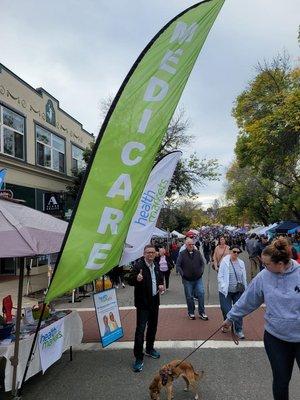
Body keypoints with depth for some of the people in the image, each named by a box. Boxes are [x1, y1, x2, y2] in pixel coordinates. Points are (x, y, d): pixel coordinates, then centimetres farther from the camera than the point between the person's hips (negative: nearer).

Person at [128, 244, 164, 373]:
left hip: (154, 301, 7)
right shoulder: (138, 265, -16)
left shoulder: (156, 266, 7)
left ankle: (150, 349, 39)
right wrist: (137, 279, -42)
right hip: (143, 303, -7)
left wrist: (161, 284, 2)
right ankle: (138, 358, 4)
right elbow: (130, 280, -22)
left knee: (153, 326, 20)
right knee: (140, 329, -7)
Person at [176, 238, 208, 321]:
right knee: (189, 297, 8)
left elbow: (202, 263, 11)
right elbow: (178, 265, -4)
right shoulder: (182, 254, -6)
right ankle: (191, 313, 25)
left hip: (198, 279, 2)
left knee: (201, 294, -3)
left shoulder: (197, 252, 2)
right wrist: (182, 274, -7)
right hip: (187, 280, -2)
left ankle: (202, 313, 13)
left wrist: (201, 271, 3)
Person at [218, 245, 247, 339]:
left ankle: (238, 330, 20)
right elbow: (220, 276, -7)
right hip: (226, 291, -3)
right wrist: (224, 288, -14)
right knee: (226, 310, 2)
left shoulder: (241, 263, 4)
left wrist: (245, 289, 11)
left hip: (238, 291, 3)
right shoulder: (224, 262, -7)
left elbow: (244, 278, 12)